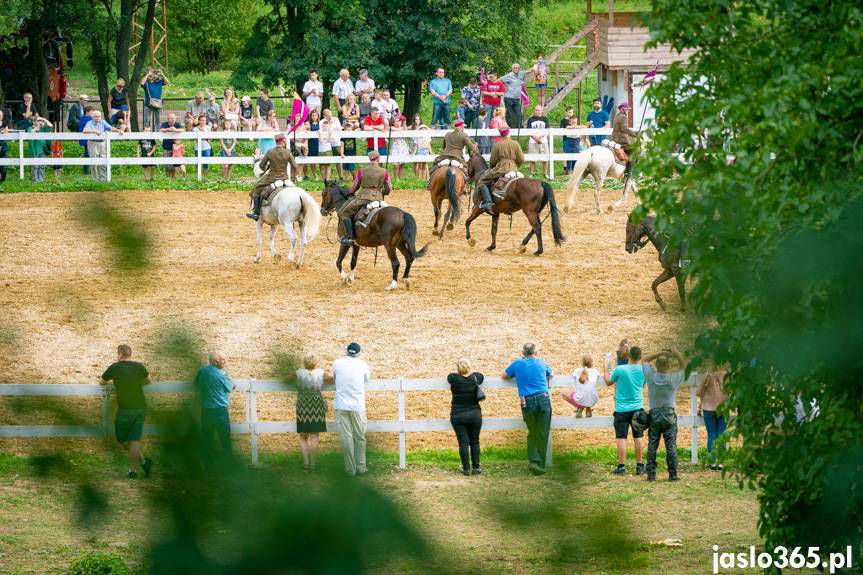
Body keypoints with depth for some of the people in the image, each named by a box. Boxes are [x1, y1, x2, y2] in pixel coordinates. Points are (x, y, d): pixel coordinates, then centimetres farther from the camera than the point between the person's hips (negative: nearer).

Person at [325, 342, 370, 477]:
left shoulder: (337, 363, 3)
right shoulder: (362, 365, 1)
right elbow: (367, 378, 19)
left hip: (341, 406, 0)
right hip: (357, 406, 0)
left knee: (346, 438, 2)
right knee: (360, 438, 10)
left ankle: (350, 469, 2)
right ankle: (360, 467, 11)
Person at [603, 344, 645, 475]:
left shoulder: (620, 370, -13)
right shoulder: (642, 370, -4)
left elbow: (608, 382, 3)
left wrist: (605, 369, 19)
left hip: (622, 409, -3)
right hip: (637, 407, 3)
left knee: (621, 438, 0)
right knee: (638, 437, 9)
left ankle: (621, 466, -2)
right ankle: (639, 466, 11)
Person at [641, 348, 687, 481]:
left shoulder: (651, 377, -6)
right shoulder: (673, 379, -8)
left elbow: (644, 360, 7)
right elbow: (684, 368, 9)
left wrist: (660, 354, 2)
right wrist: (678, 356, 3)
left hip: (654, 415, 1)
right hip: (669, 415, -1)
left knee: (652, 446, 4)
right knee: (671, 446, 1)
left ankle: (651, 474, 1)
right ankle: (673, 474, -1)